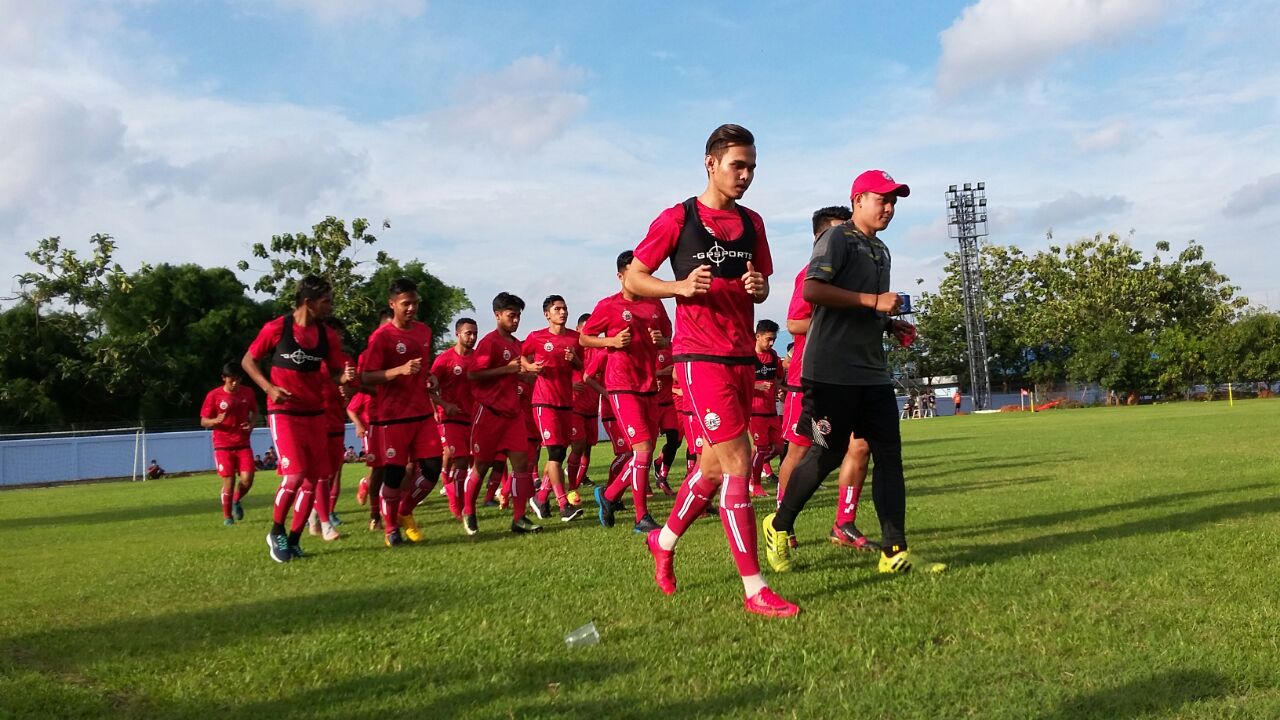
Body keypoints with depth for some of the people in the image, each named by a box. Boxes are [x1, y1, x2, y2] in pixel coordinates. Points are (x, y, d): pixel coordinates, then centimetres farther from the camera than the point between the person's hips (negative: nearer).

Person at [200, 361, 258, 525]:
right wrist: (216, 421, -24)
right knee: (229, 481, -5)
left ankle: (236, 501, 22)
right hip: (223, 445, -2)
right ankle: (227, 516, 14)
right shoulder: (214, 395, -6)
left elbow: (255, 412, 17)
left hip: (243, 444, 2)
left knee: (247, 479, -10)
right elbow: (203, 421, -2)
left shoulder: (248, 393, 2)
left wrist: (251, 424, -4)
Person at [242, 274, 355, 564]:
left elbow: (332, 373, 10)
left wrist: (344, 376, -14)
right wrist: (269, 388, -15)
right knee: (295, 474, -17)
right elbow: (248, 361, 0)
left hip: (315, 414, 5)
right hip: (284, 412, -5)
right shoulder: (276, 329, -10)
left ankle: (293, 539, 18)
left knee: (313, 479, 4)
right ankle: (276, 532, 6)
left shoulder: (328, 336, 2)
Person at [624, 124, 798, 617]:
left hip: (742, 356, 7)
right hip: (701, 355, -7)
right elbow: (632, 280, -1)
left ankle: (664, 541, 36)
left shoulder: (751, 223, 13)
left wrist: (758, 287, -2)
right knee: (736, 460, -12)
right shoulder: (677, 219, -4)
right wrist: (681, 286, -17)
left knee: (716, 465, 13)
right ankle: (754, 589, -5)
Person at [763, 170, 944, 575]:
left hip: (873, 371, 9)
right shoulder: (837, 238, -6)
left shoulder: (881, 251, 22)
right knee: (827, 455, -3)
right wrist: (873, 301, -21)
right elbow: (813, 290, -22)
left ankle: (895, 553, 4)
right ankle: (778, 528, 18)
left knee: (889, 455, 2)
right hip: (832, 371, -8)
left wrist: (892, 325, 13)